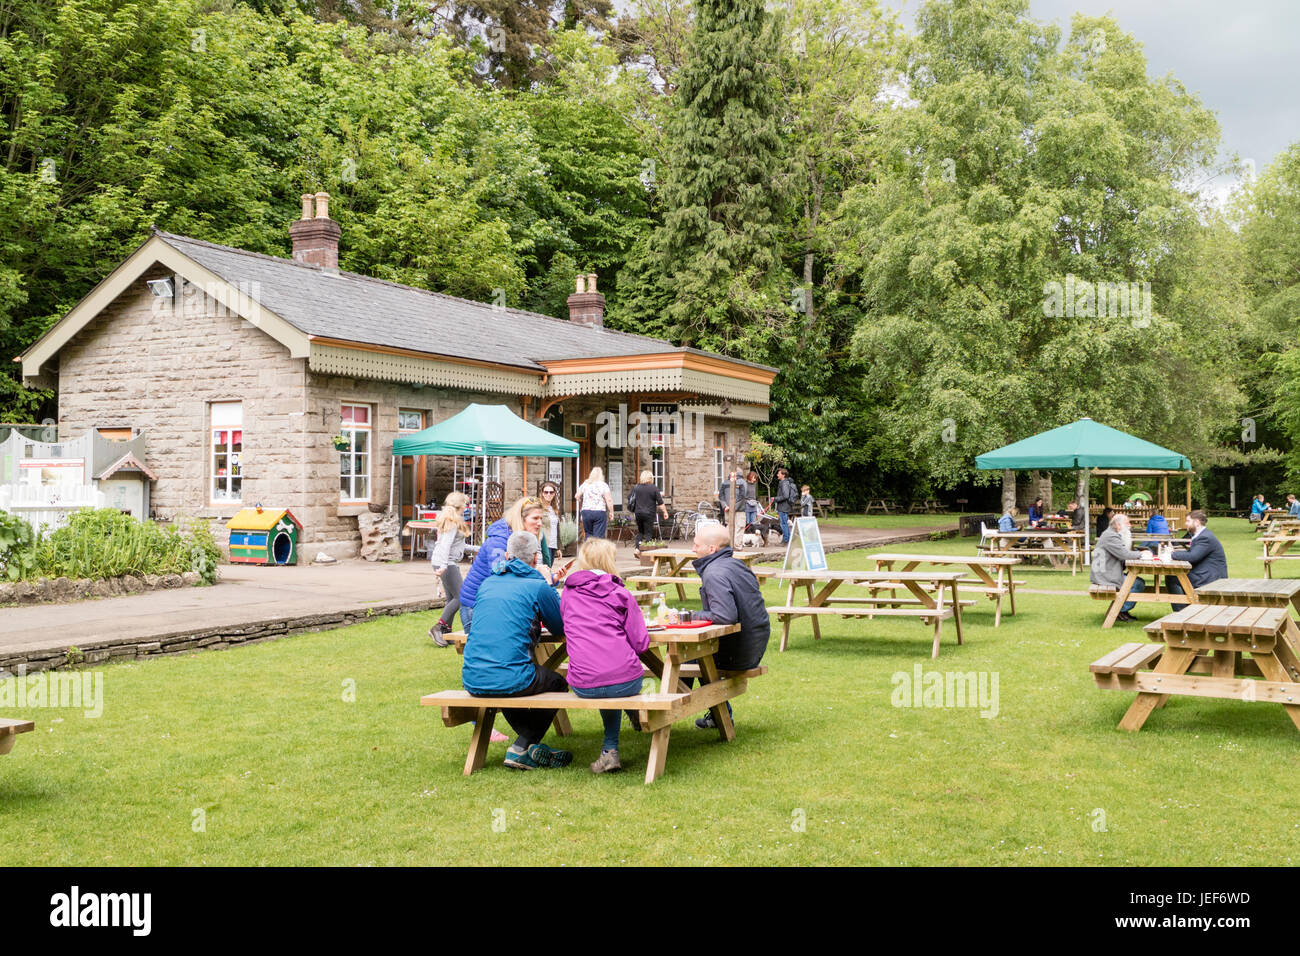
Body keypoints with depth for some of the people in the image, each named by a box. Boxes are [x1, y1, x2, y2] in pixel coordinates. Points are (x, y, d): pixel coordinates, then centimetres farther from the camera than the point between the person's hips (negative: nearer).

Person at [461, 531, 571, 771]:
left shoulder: (487, 584, 14)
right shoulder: (538, 586, -2)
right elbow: (562, 628, 10)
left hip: (472, 680, 5)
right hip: (510, 680, -5)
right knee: (558, 684, 25)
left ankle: (532, 747, 24)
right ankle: (520, 749, 16)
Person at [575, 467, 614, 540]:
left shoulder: (585, 484, 7)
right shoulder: (604, 485, -4)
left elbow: (577, 496, 10)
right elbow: (609, 500, -11)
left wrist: (580, 508, 24)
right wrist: (611, 512, -5)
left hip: (586, 511, 3)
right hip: (599, 512, -3)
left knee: (588, 534, 12)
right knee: (598, 536, -1)